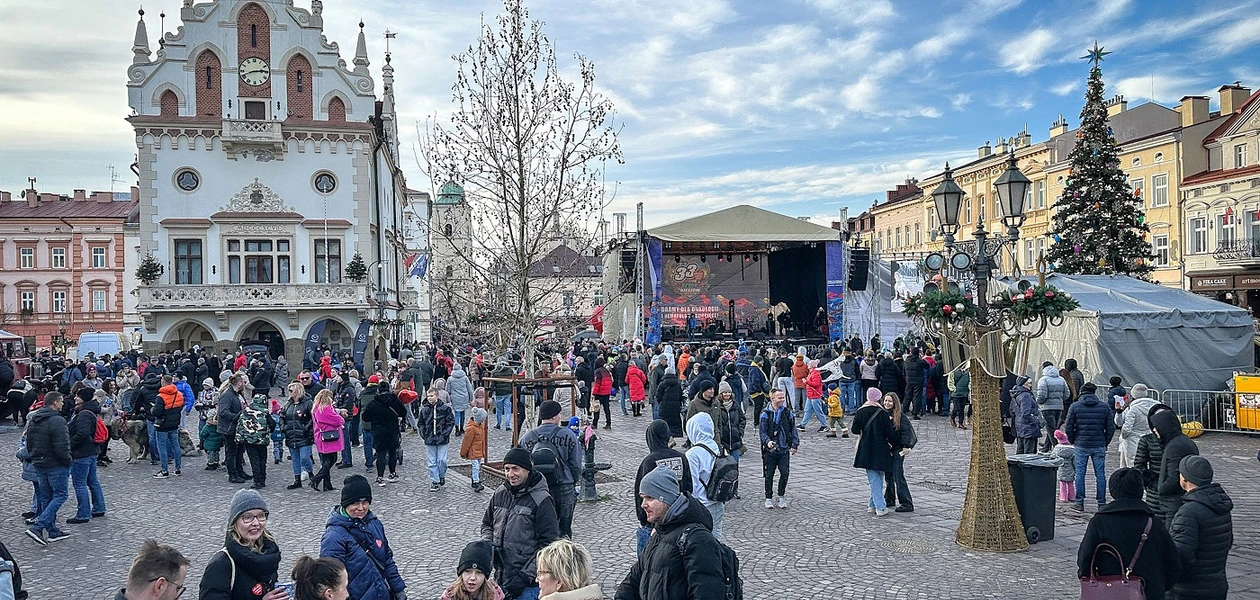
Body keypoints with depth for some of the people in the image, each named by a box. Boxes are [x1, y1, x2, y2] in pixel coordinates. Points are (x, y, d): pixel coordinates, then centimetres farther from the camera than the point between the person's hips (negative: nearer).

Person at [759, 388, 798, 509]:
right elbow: (762, 432, -8)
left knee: (785, 473, -3)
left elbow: (793, 430, 11)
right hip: (770, 450, -2)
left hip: (784, 449, 2)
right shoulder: (765, 414, -5)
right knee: (769, 475, 5)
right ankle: (769, 498, 20)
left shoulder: (788, 413, 5)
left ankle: (781, 496, 16)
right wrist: (767, 441, -26)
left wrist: (794, 444, 3)